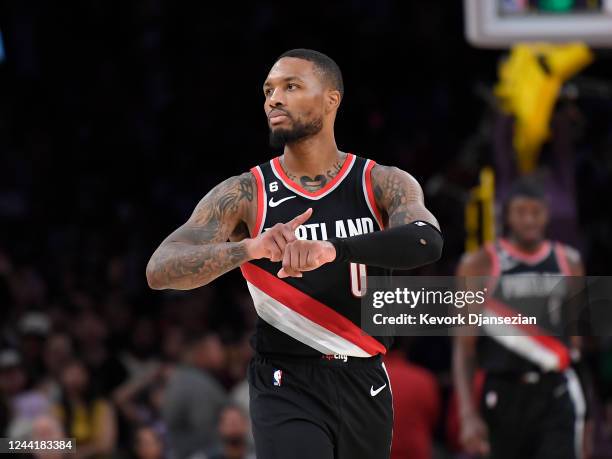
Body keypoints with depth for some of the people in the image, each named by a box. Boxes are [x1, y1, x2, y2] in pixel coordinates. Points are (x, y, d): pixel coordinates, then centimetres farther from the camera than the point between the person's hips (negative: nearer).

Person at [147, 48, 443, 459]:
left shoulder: (383, 184, -1)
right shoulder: (245, 195, -3)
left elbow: (427, 241, -23)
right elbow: (160, 271, -14)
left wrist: (333, 249, -39)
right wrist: (249, 248, -33)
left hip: (365, 384, 2)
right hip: (287, 387, -2)